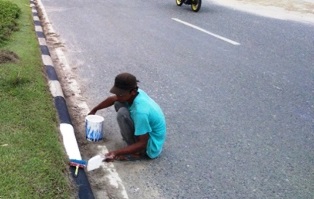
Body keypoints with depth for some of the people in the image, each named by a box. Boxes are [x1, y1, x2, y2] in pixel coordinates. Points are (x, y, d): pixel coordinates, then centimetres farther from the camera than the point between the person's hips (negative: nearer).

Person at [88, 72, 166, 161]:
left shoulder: (140, 111, -35)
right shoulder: (136, 93, -11)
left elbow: (142, 144, -27)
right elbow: (113, 99, 11)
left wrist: (116, 153, -31)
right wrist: (94, 110, 23)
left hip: (150, 147, -8)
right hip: (148, 132, 8)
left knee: (122, 113, -25)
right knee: (118, 104, 3)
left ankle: (137, 152, -11)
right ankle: (133, 136, 13)